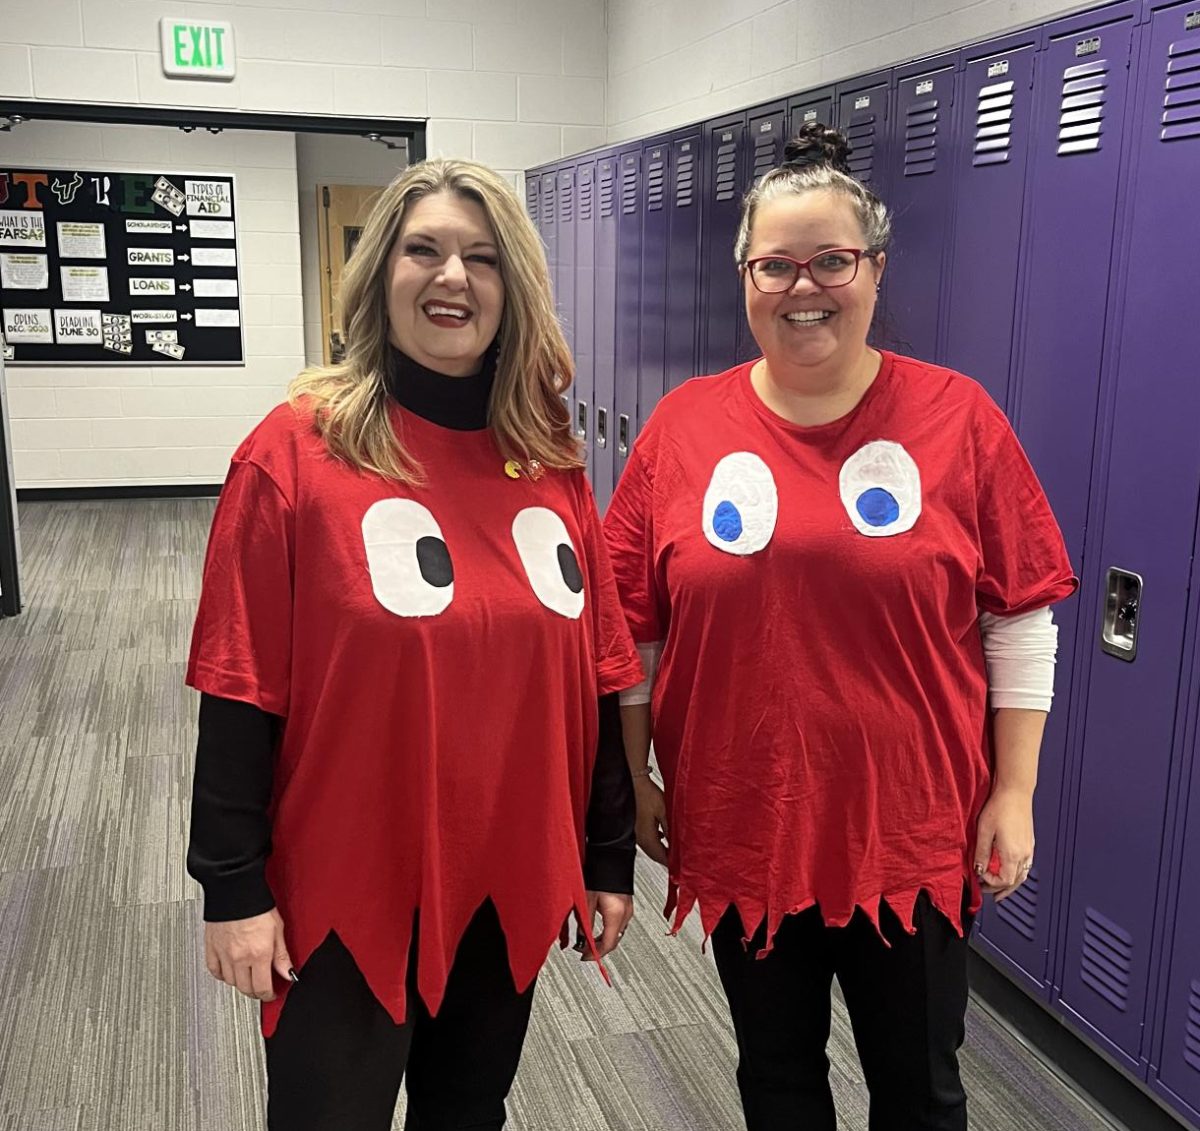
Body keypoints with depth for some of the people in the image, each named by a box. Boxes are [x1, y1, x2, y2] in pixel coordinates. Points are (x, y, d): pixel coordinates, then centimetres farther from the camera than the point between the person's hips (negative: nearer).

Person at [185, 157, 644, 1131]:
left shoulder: (553, 463, 1)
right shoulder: (297, 452, -11)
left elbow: (596, 677, 5)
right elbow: (241, 690, -10)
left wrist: (610, 857, 8)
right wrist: (233, 887, -9)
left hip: (510, 886, 4)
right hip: (345, 892, -3)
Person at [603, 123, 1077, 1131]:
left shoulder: (956, 417, -6)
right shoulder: (685, 426, -3)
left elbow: (1021, 620, -2)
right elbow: (634, 626, 2)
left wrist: (1014, 793, -3)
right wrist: (638, 780, 4)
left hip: (913, 830, -1)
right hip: (740, 826, 2)